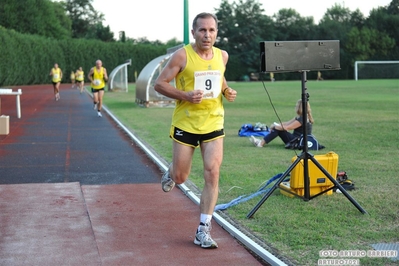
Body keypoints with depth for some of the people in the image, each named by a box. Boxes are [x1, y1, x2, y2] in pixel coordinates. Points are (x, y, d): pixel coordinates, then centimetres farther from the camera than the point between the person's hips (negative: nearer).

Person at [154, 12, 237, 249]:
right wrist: (185, 95, -22)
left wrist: (227, 91, 2)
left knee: (213, 173, -9)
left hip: (213, 123, 3)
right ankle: (171, 173, 46)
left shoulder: (222, 56, 4)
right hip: (185, 123, -3)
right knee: (181, 177, 6)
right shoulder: (182, 56, -11)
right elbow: (160, 84, -8)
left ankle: (203, 230, -1)